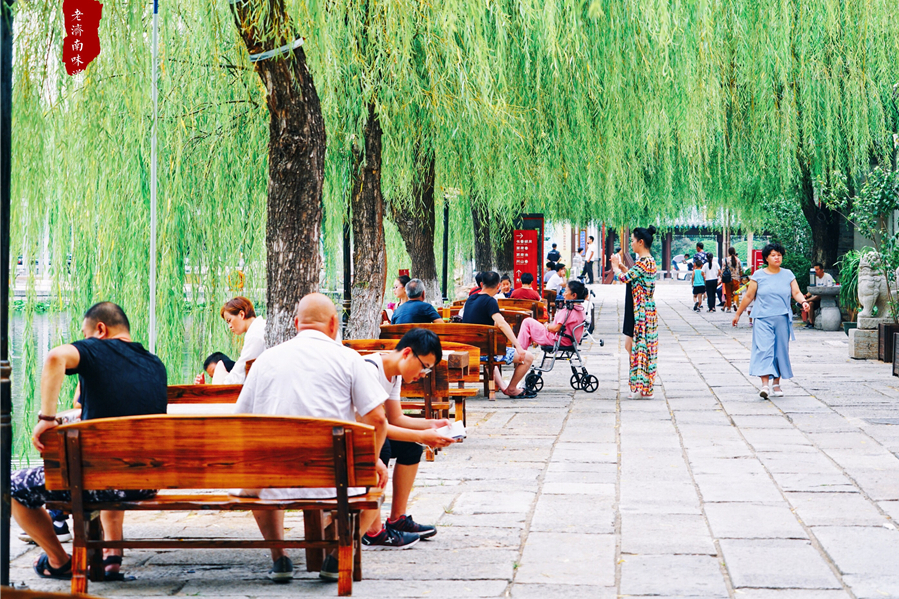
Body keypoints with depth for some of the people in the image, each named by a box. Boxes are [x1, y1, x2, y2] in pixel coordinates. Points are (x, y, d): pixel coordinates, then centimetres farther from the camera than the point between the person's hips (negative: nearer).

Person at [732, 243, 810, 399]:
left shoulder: (788, 275, 9)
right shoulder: (758, 275, 3)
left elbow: (796, 293, 4)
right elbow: (749, 296, 8)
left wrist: (803, 302, -17)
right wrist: (738, 314, 10)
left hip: (782, 319, 3)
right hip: (763, 318, -3)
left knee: (780, 350, 6)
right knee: (764, 349, -14)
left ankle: (776, 384, 17)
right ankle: (765, 385, -21)